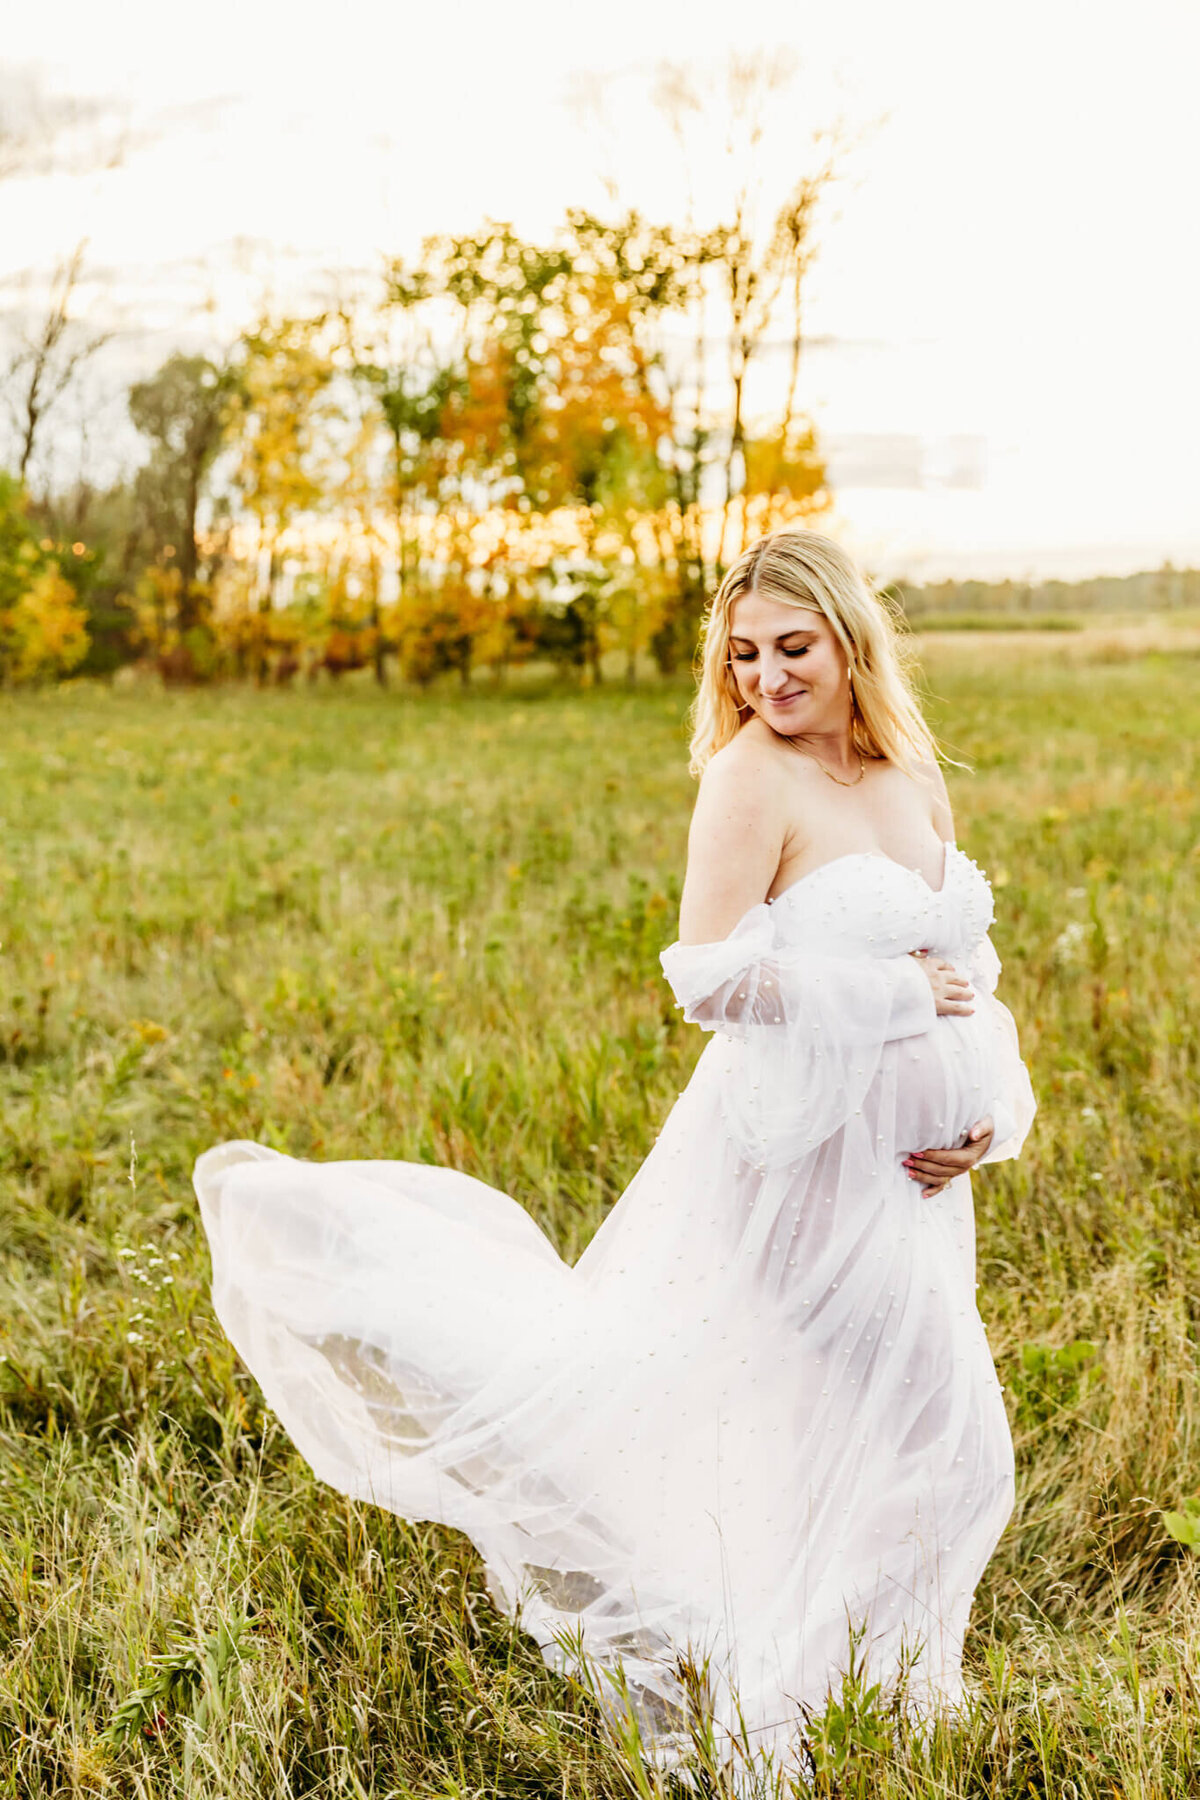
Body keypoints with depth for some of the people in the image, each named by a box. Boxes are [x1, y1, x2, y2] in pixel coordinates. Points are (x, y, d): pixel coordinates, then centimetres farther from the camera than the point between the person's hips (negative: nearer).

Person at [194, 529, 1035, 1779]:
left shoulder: (915, 782, 7)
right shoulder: (751, 777, -15)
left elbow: (968, 971, 14)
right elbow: (711, 978, -22)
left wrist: (994, 1113, -2)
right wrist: (899, 995, -18)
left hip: (904, 1176, 8)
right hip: (791, 1160, -7)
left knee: (940, 1450, 18)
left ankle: (877, 1693, 36)